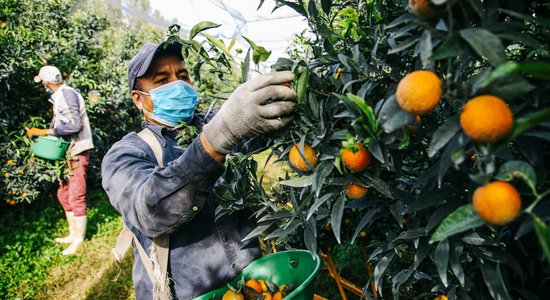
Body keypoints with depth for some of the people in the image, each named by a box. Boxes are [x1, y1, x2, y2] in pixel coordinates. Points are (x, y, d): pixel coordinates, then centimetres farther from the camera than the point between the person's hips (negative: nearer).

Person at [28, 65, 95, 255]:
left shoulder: (66, 94, -16)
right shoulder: (59, 96, 13)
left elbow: (74, 125, -24)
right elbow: (61, 124, 15)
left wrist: (47, 132, -17)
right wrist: (39, 132, 5)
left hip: (77, 152, -10)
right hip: (68, 152, 10)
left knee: (76, 198, -4)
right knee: (63, 195, 16)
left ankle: (79, 240, 7)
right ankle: (73, 234, 27)